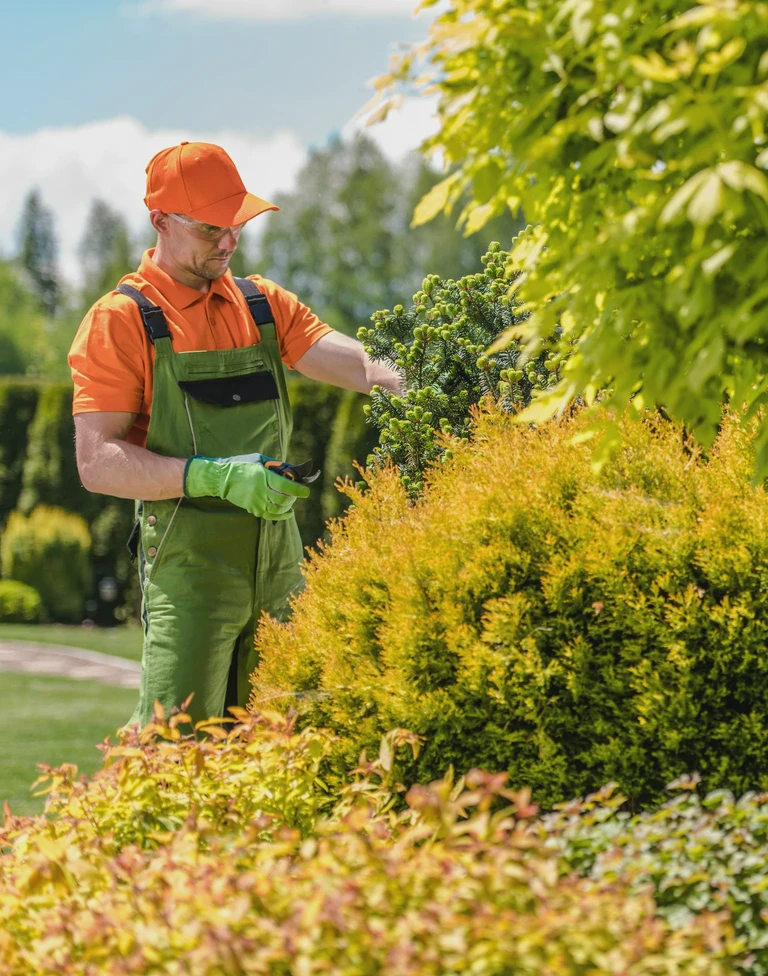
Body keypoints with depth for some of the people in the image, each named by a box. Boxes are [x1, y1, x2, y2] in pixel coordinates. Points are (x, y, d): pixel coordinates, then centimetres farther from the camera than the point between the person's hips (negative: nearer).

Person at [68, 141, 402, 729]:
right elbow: (98, 463, -12)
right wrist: (216, 476, -23)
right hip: (189, 563, -6)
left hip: (278, 558, 6)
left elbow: (353, 365, 0)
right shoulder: (120, 321, -5)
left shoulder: (263, 305, 13)